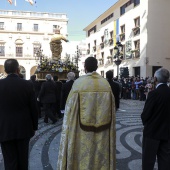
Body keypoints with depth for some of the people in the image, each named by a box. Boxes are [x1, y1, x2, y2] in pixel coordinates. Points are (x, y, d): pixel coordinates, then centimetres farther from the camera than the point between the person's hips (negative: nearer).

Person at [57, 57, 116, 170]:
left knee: (82, 160, 13)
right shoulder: (106, 83, -3)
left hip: (83, 134, -3)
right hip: (103, 133, 3)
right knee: (101, 158, 18)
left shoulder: (78, 83, -13)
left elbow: (70, 111, -9)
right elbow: (111, 110, 3)